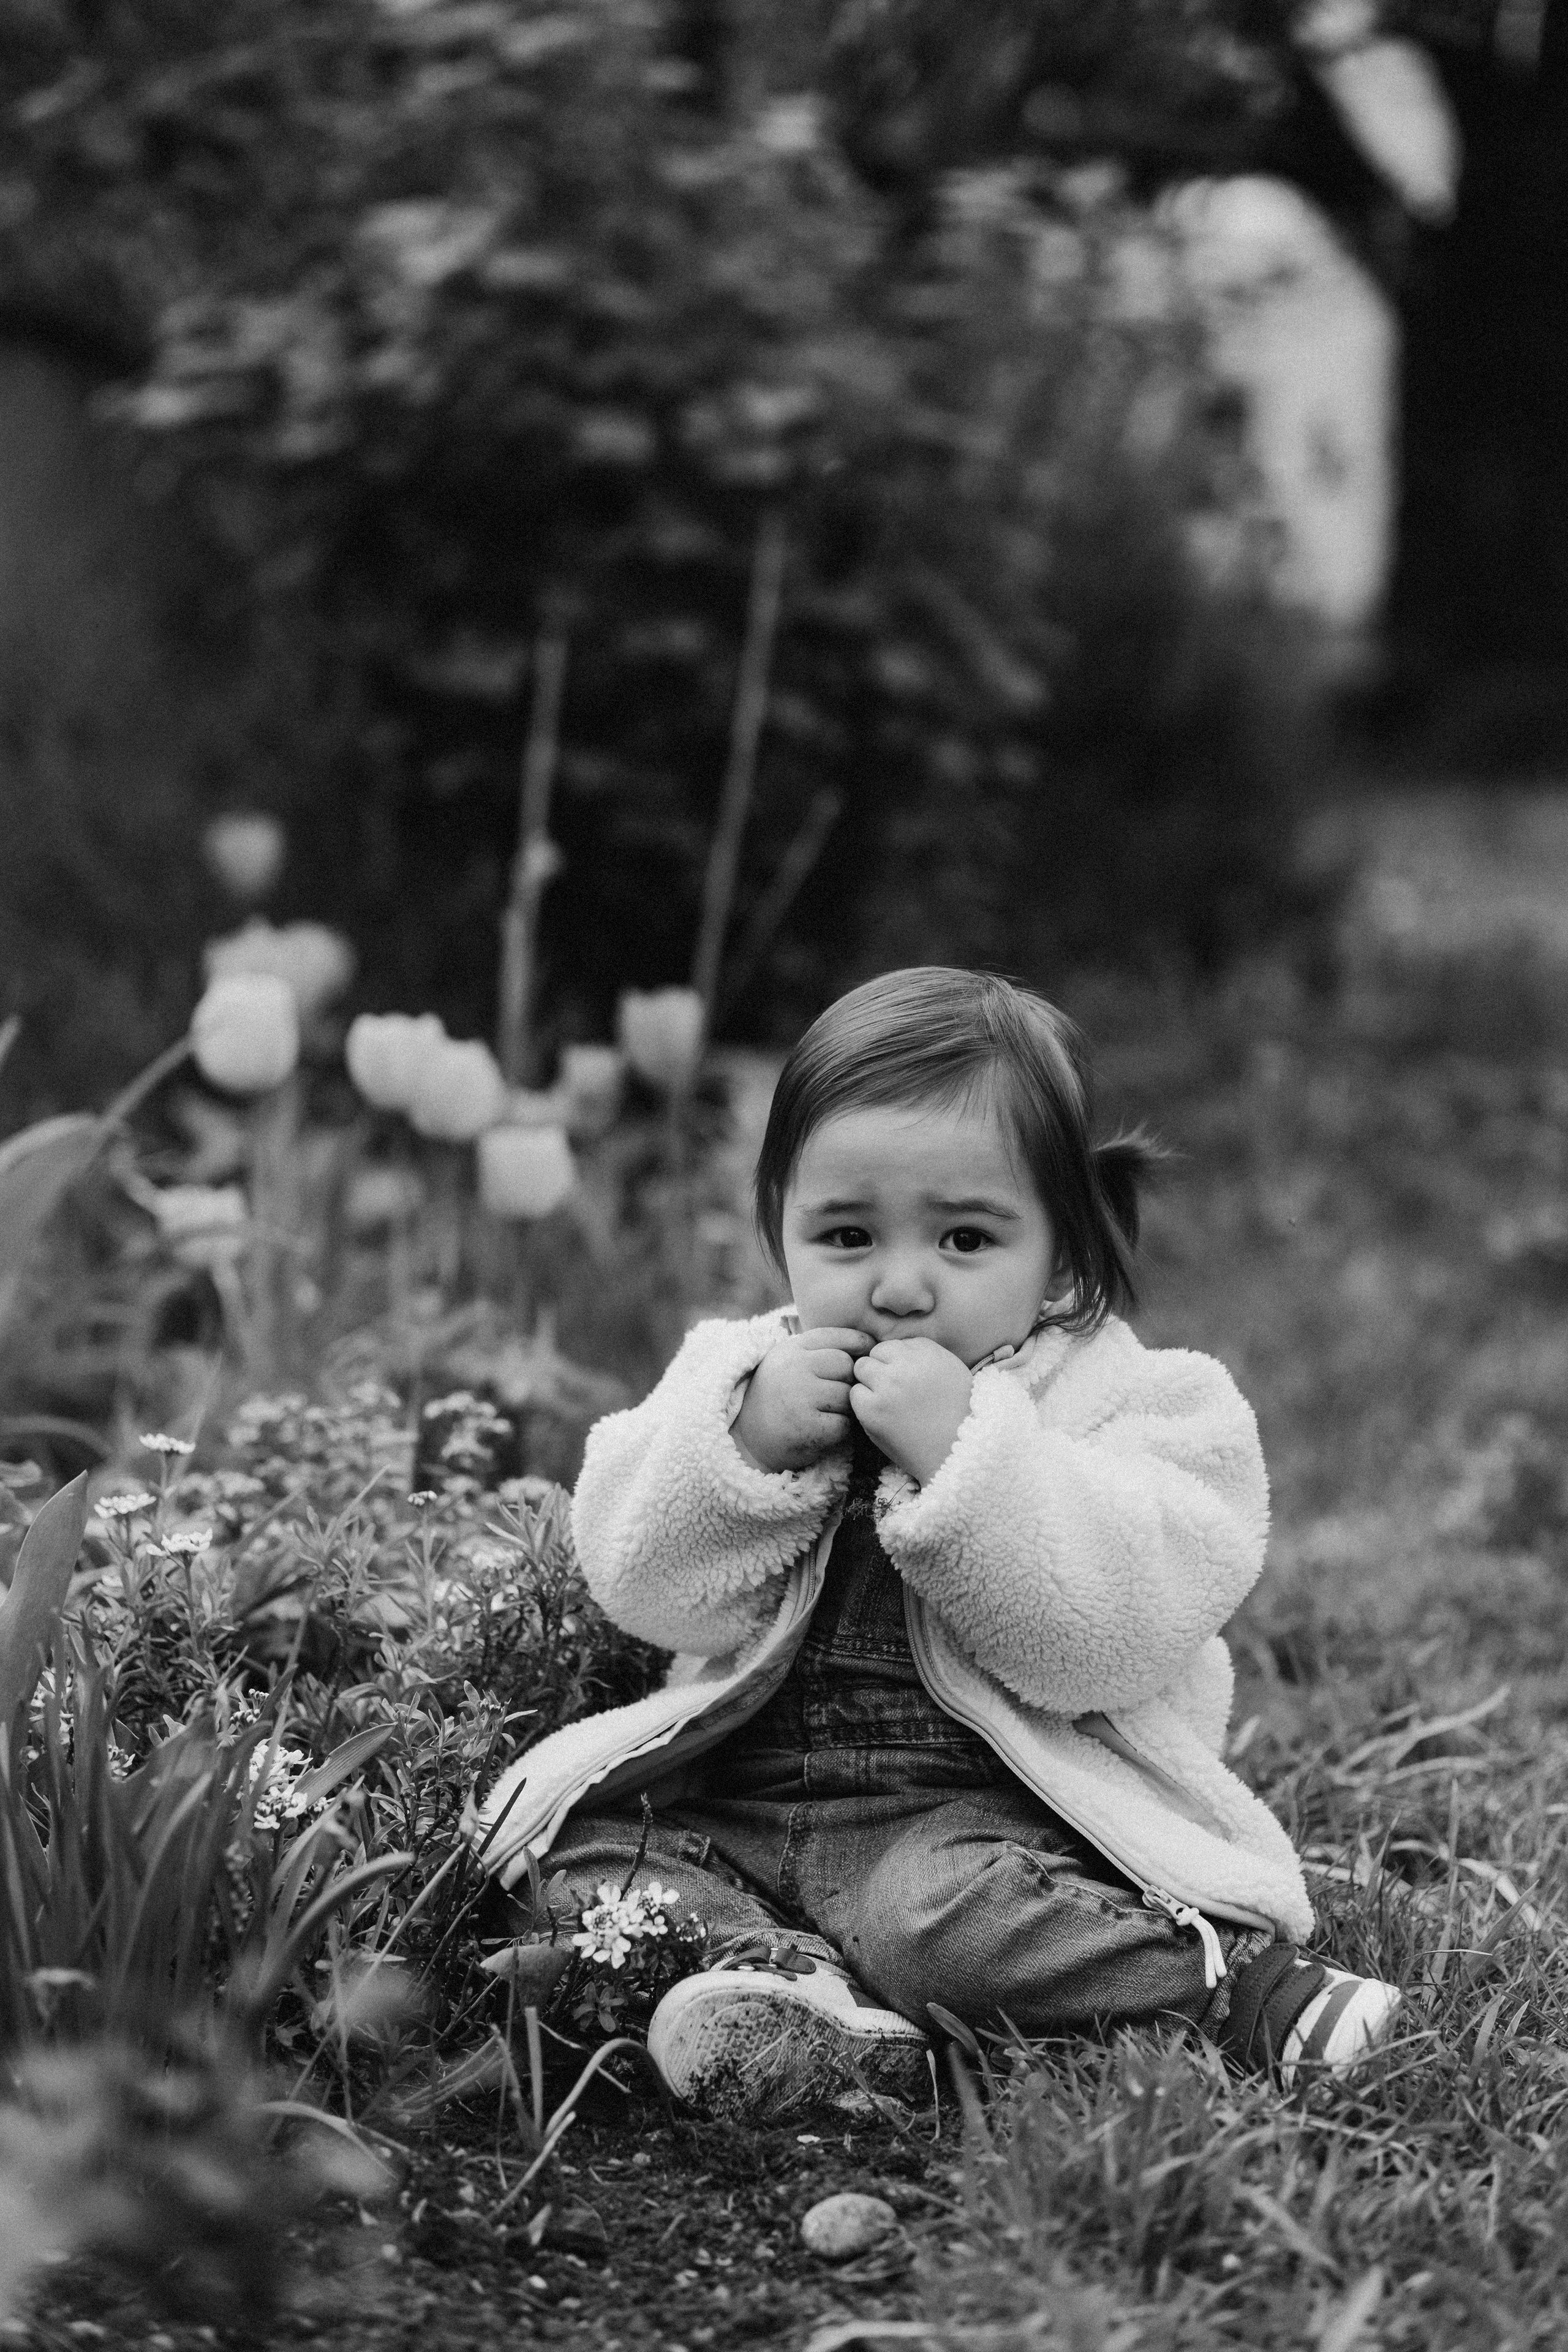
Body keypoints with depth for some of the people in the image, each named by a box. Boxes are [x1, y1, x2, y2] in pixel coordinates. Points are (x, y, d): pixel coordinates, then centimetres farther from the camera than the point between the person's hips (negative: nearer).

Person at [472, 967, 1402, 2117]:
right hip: (748, 1791, 6)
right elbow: (645, 1586, 1)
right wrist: (746, 1445, -16)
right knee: (563, 1824, -9)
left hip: (991, 1802, -6)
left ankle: (1236, 1975, -19)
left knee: (935, 1908, -34)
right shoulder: (744, 1373, 9)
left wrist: (964, 1453, -27)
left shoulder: (1151, 1405, -6)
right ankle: (770, 1964, -26)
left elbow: (1114, 1633, -21)